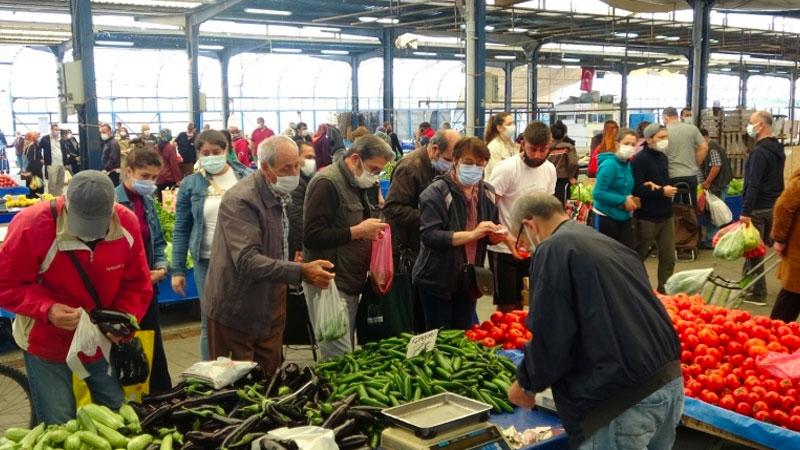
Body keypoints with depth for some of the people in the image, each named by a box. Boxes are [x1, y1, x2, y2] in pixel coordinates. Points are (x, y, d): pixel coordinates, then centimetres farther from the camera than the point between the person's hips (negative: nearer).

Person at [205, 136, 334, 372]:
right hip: (237, 310, -8)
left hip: (271, 306, 8)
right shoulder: (240, 201, -23)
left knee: (270, 378, 16)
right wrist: (300, 271, -38)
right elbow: (246, 261, -32)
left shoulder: (282, 194, 5)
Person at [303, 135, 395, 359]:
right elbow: (312, 237, -21)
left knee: (347, 355, 14)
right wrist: (358, 231, -21)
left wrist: (371, 230, 7)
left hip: (351, 282, 9)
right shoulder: (326, 182, -14)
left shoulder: (356, 184, 15)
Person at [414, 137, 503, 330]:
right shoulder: (436, 193, -14)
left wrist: (496, 235, -5)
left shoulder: (487, 192, 7)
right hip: (437, 281, -6)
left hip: (469, 280, 6)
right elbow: (429, 236, -24)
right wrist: (472, 234, -29)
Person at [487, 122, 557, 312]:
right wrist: (507, 238, -27)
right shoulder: (506, 169, -16)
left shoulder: (550, 169, 3)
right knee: (506, 307, 2)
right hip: (504, 249, -5)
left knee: (520, 304, 15)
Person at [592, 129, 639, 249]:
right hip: (607, 218, -7)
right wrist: (623, 200, -20)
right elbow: (598, 193, -22)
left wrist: (632, 200, -3)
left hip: (624, 218, 7)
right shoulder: (609, 164, -16)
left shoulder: (628, 165, 7)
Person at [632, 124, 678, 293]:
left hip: (665, 215, 7)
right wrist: (661, 192, -18)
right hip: (647, 217, -7)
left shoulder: (663, 157, 11)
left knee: (668, 258, 7)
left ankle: (663, 292, 18)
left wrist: (656, 187, -8)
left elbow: (665, 181, 14)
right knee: (638, 257, 7)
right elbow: (637, 189, -22)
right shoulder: (640, 159, -14)